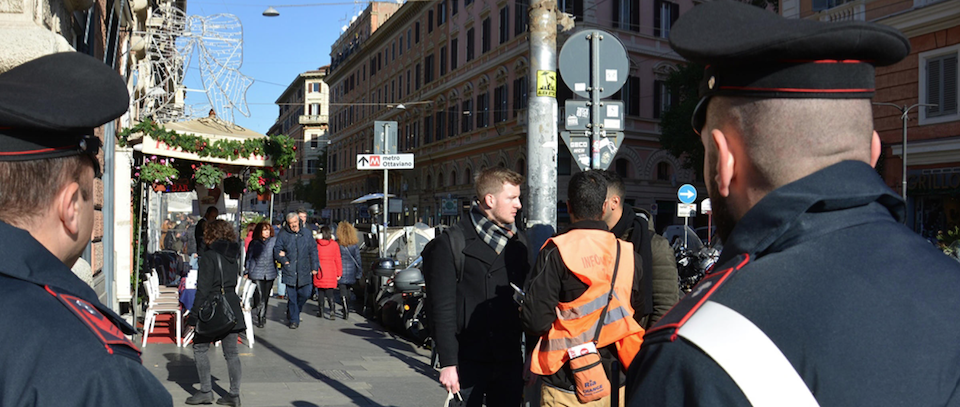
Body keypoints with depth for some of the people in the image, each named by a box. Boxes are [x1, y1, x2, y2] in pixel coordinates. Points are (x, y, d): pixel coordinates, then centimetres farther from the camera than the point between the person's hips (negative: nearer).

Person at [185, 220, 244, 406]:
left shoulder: (209, 256, -11)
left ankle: (206, 391, 7)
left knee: (200, 348, 7)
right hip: (232, 308, 6)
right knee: (231, 352, 8)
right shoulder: (235, 254, 9)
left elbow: (203, 289, -14)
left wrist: (193, 316, -10)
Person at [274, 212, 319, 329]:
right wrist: (284, 260, -8)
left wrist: (314, 267, 6)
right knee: (291, 296, 1)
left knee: (304, 294, 4)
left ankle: (293, 312, 30)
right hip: (290, 271, -1)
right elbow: (276, 250, 6)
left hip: (304, 271, 2)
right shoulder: (283, 235, 1)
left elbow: (313, 251, 10)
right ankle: (294, 320, 11)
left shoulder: (306, 234, 6)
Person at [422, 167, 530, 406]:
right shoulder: (452, 243, -6)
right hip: (468, 360, -5)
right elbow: (442, 308, -9)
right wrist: (447, 363, -13)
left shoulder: (518, 242, 10)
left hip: (509, 360, 5)